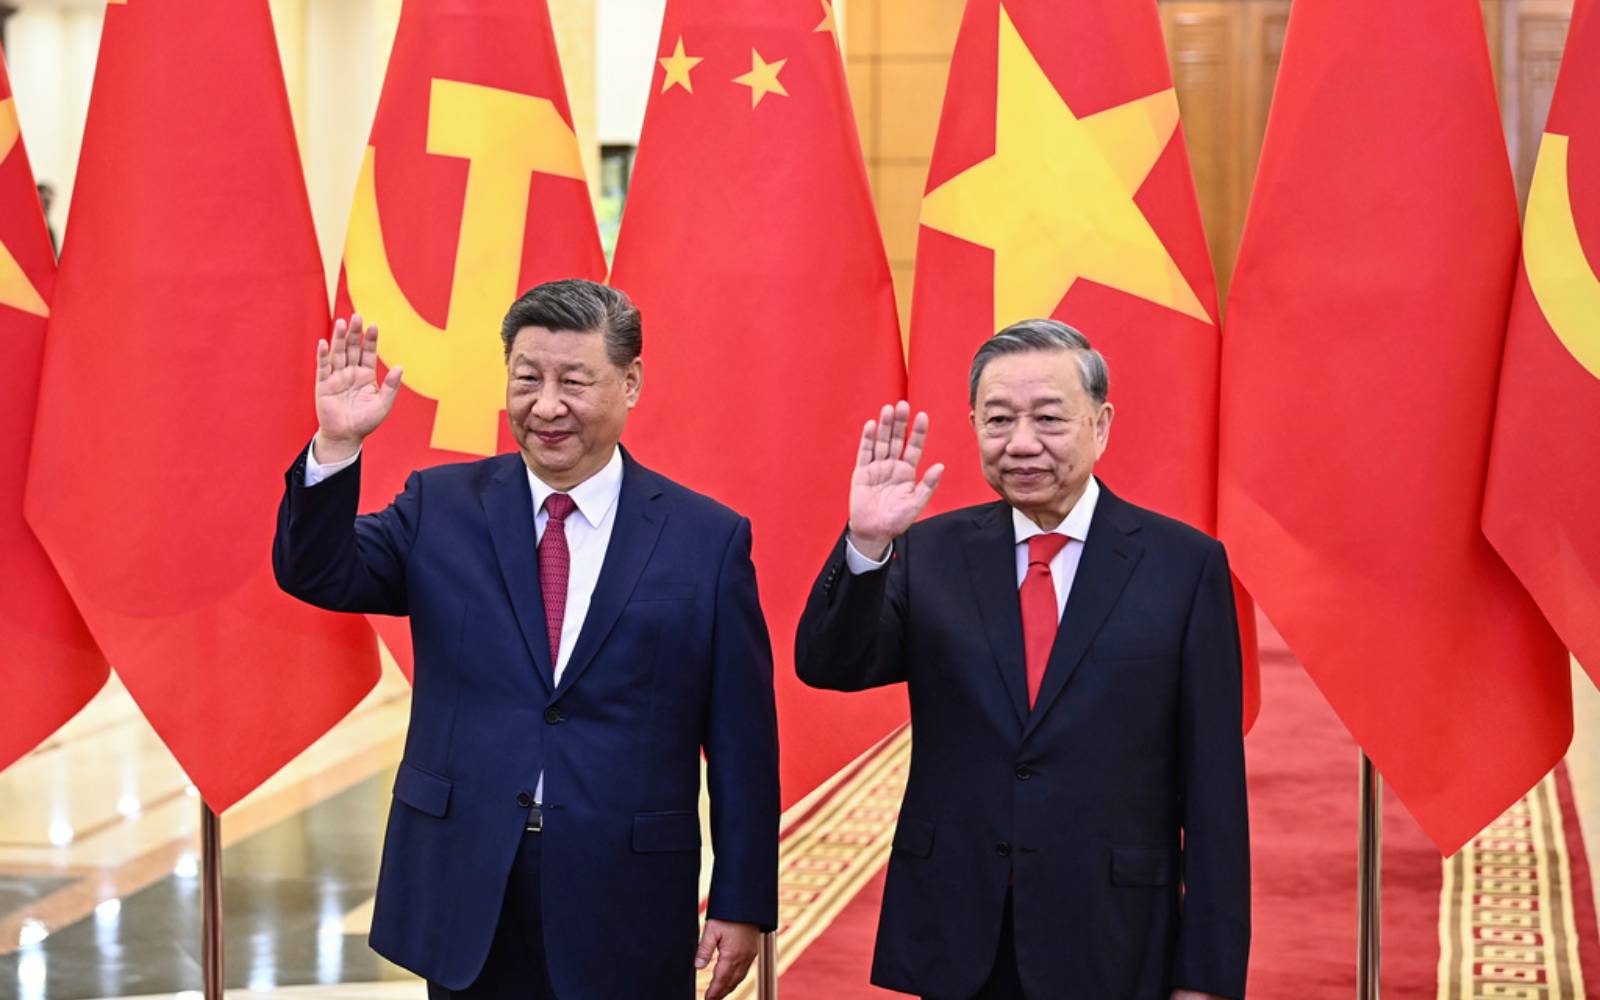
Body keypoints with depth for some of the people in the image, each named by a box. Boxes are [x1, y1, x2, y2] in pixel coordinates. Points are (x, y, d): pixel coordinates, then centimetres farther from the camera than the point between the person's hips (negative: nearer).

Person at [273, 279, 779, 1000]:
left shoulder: (709, 539, -2)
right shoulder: (442, 507, 5)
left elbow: (742, 740, -1)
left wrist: (741, 906, -2)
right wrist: (336, 446, -19)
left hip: (626, 914, -1)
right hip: (464, 901, 2)